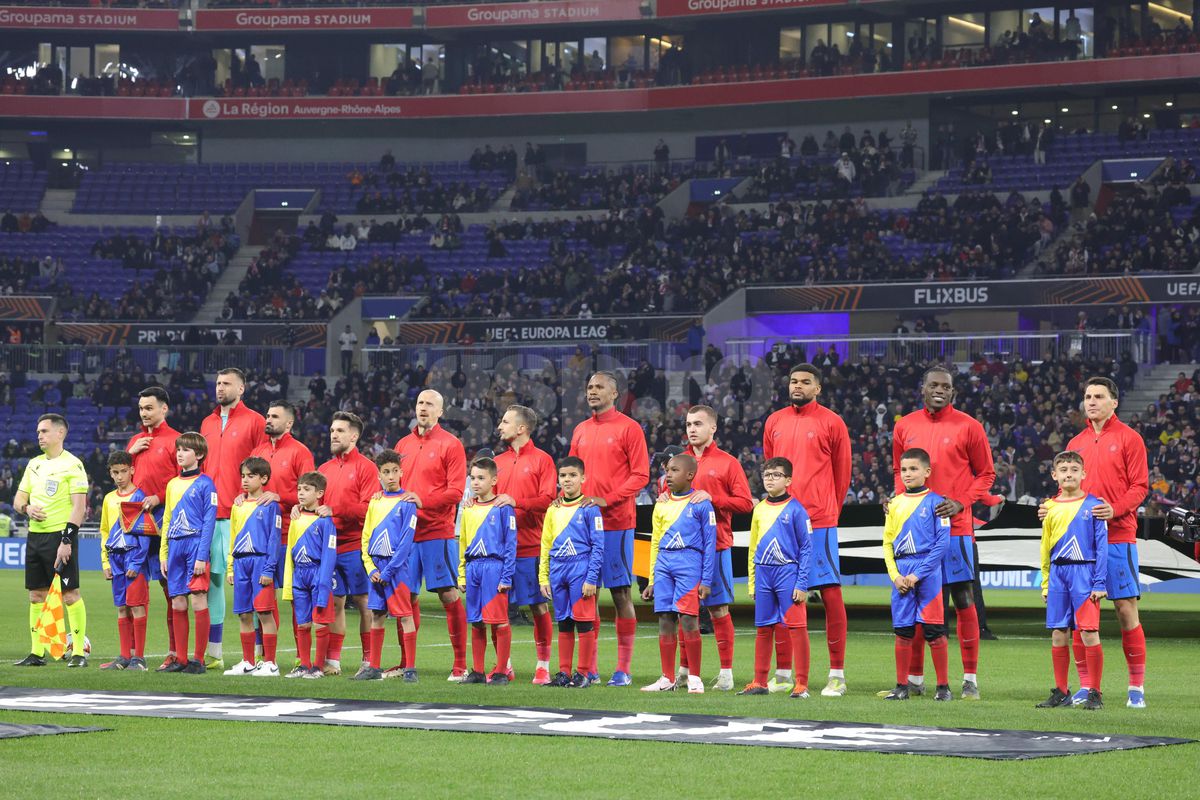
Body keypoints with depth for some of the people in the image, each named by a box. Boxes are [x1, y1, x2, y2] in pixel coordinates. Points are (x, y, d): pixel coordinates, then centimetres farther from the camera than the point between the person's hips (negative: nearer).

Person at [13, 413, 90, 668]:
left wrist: (67, 540, -19)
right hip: (35, 535, 7)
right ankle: (37, 653, 12)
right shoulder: (34, 464, 16)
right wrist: (27, 508, -4)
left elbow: (79, 506, -13)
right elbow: (18, 500, 20)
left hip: (59, 535, -7)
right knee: (37, 595, 8)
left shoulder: (72, 465, -7)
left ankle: (79, 652, -3)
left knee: (70, 594, -7)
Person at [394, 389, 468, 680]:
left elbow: (456, 490, -9)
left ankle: (460, 664, -3)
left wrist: (423, 500, -22)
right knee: (408, 596, 7)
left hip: (438, 531, -5)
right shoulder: (403, 445, 15)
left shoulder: (450, 445, -2)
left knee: (449, 595, -6)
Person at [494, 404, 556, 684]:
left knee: (538, 605, 0)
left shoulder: (542, 460, -1)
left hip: (531, 547, -5)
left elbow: (548, 500, -9)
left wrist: (516, 502, -20)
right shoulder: (498, 461, 16)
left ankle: (543, 665, 6)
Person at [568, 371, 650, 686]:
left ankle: (623, 668, -1)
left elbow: (640, 475, -7)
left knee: (620, 592, -3)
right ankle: (589, 667, 10)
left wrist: (607, 500, -16)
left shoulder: (628, 428, -3)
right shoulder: (581, 431, 15)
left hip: (616, 522, -6)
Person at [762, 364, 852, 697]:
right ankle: (783, 674, 13)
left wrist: (829, 510, 6)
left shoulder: (831, 422, -1)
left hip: (819, 521, -4)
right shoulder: (774, 422, 12)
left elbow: (842, 472, 4)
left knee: (830, 592, -5)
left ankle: (837, 674, -2)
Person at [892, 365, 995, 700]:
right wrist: (902, 498, 2)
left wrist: (961, 503, -11)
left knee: (963, 598, -3)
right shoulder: (904, 426, 9)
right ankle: (914, 678, 13)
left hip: (955, 525, -3)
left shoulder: (968, 427, -1)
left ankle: (970, 679, 2)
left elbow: (986, 474, 3)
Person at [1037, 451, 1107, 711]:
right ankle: (1061, 692, 14)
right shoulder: (1051, 508, 10)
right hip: (1058, 573, 4)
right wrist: (1045, 583, 12)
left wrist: (1100, 582, -9)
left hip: (1084, 572, -4)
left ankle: (1094, 693, 1)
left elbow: (1102, 545, -4)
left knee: (1089, 633, -7)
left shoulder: (1093, 505, -1)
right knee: (1058, 634, 6)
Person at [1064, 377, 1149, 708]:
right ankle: (1086, 685, 8)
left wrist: (1115, 509, -20)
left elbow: (1140, 486, -4)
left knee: (1126, 609, -4)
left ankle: (1137, 686, 2)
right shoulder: (1076, 443, 15)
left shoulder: (1129, 438, 1)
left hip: (1118, 535, -4)